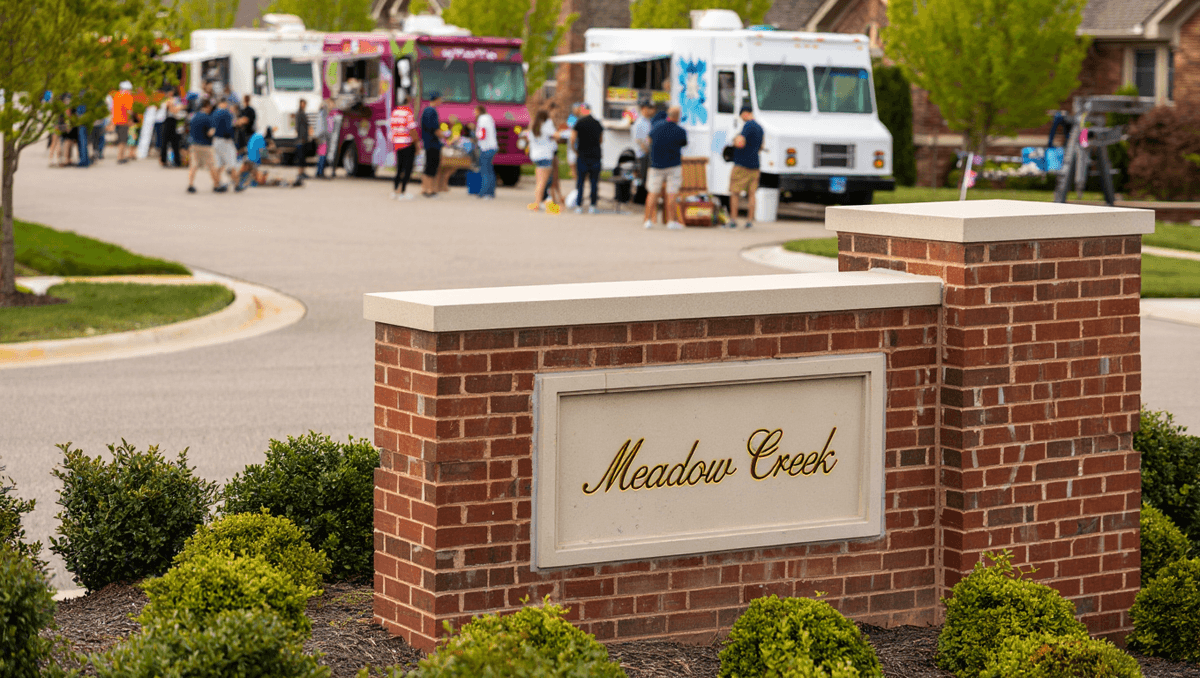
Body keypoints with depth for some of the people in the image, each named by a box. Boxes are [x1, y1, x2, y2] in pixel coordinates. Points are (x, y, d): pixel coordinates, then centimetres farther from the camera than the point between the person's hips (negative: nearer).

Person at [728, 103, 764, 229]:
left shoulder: (748, 126, -15)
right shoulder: (759, 128, 13)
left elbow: (740, 143, -26)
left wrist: (736, 140, -4)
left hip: (742, 165, -7)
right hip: (754, 165, 7)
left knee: (734, 193, 1)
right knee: (751, 193, 7)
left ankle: (733, 219, 0)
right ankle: (750, 220, 5)